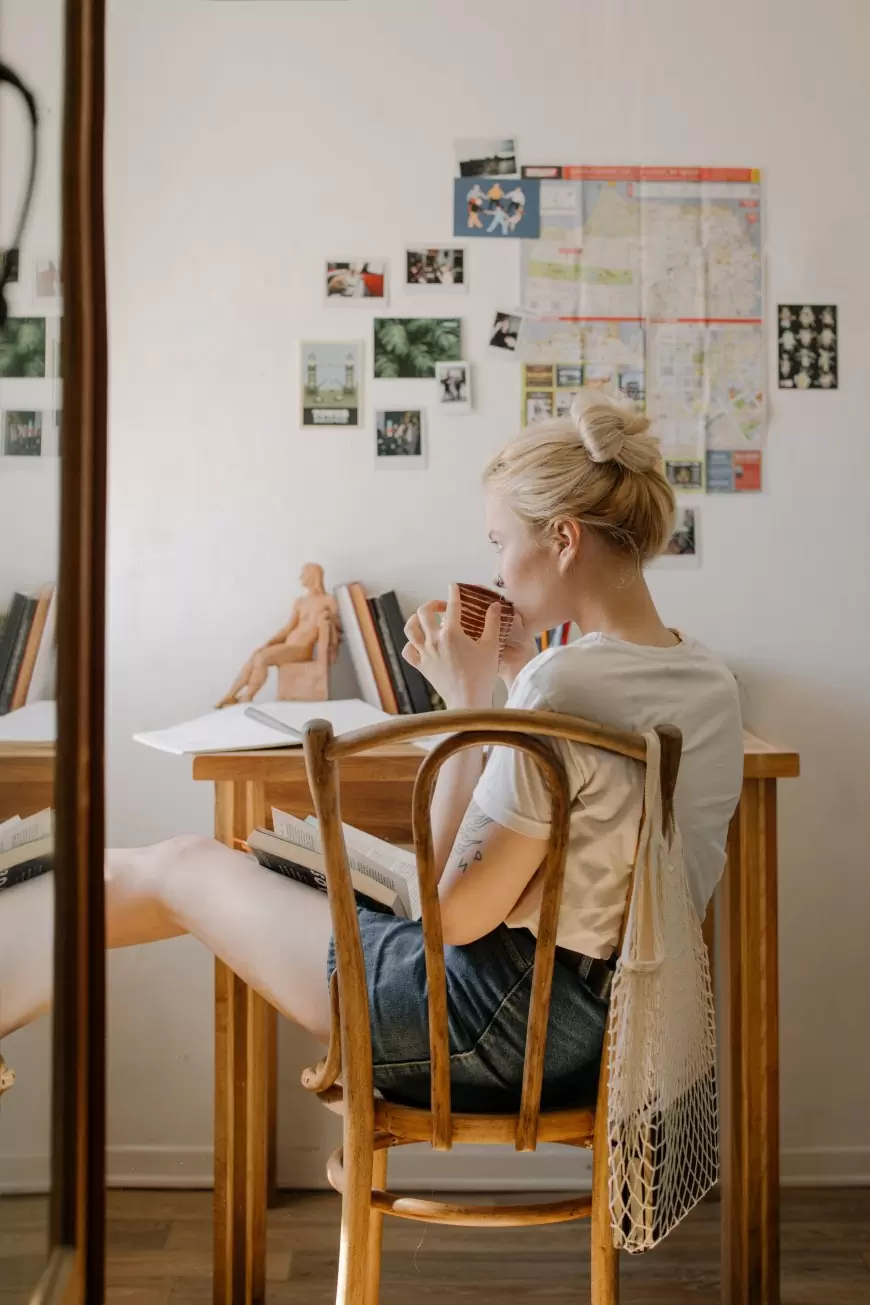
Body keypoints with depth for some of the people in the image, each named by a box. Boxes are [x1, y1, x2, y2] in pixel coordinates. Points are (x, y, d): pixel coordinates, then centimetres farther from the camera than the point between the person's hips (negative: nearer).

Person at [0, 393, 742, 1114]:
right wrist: (521, 674, 6)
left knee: (177, 867, 7)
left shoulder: (565, 689, -24)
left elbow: (456, 912, -20)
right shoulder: (712, 679, 3)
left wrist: (469, 700, -16)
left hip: (509, 1033, -8)